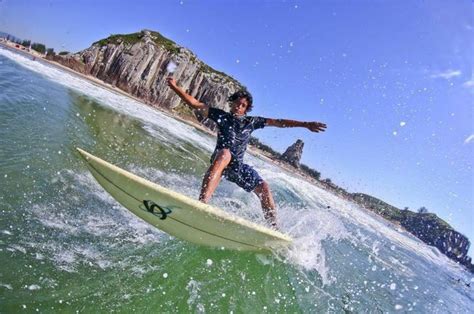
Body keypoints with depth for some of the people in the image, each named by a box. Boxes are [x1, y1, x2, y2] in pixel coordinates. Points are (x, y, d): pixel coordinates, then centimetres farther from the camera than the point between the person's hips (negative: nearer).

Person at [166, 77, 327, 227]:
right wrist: (175, 87, -4)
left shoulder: (251, 122, 16)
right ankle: (202, 202, -56)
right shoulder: (221, 116, 10)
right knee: (225, 153, -39)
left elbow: (278, 122, 14)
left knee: (263, 187, -11)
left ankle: (273, 228, -5)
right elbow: (194, 103, 6)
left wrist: (305, 124, 11)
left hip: (238, 165, 4)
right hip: (221, 158, -4)